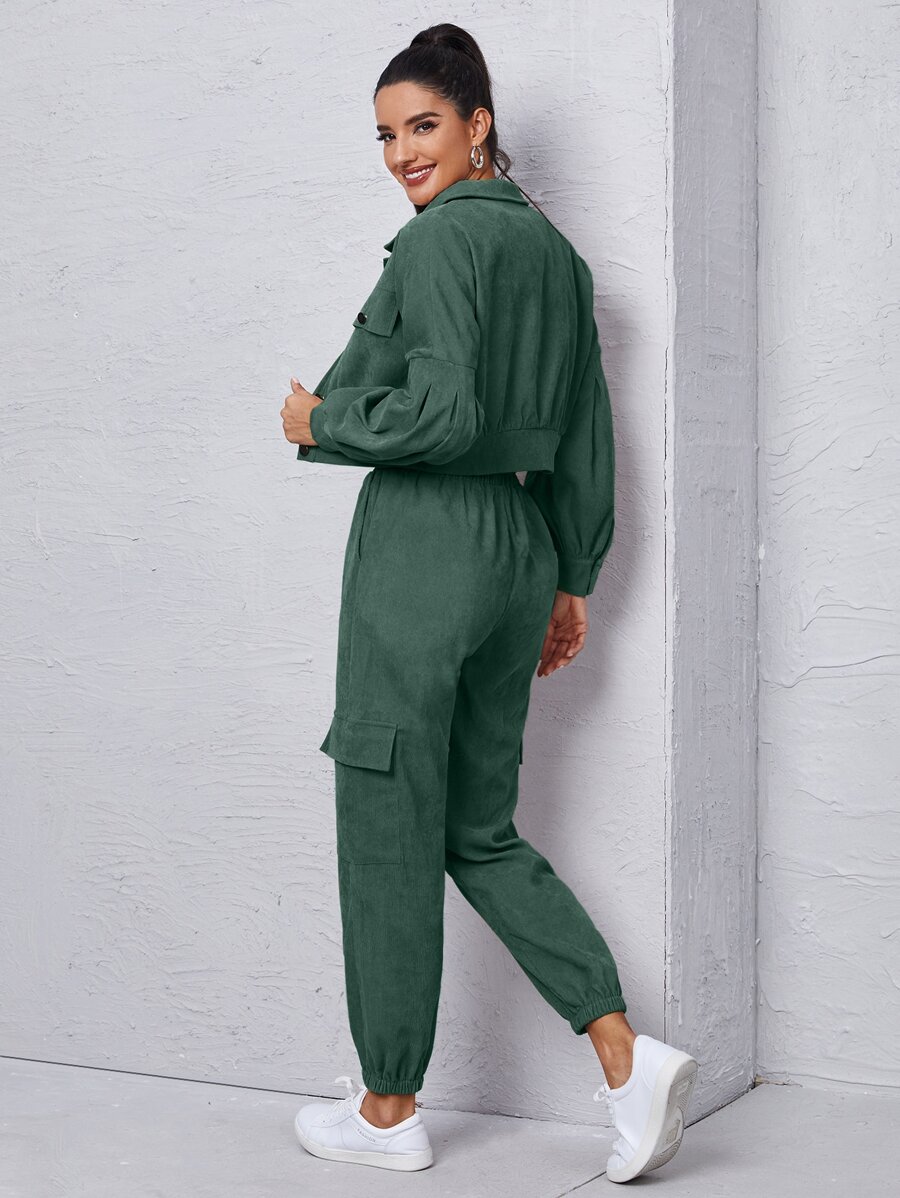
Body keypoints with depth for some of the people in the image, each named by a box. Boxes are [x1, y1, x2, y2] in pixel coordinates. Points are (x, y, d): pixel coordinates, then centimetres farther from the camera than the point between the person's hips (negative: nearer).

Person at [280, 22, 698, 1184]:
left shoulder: (440, 238, -11)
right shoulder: (556, 251, 15)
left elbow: (441, 412, -21)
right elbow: (587, 443, 16)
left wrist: (318, 425, -5)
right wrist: (571, 580, 21)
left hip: (422, 546, -8)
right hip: (520, 549, 9)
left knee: (388, 834, 3)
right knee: (481, 830, 15)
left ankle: (389, 1108, 14)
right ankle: (628, 1053, 4)